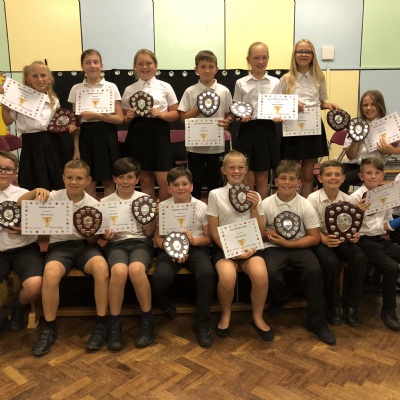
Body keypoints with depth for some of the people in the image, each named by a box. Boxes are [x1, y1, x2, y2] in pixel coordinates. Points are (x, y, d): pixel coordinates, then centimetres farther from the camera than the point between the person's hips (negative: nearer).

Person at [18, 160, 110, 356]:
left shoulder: (93, 204, 0)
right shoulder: (55, 197, -1)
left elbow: (93, 241, 3)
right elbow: (21, 204, -7)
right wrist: (36, 191, -24)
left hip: (84, 245, 0)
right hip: (59, 245, 0)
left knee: (101, 267, -33)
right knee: (50, 274, -33)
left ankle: (101, 324, -17)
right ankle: (49, 328, -12)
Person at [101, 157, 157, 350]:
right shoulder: (105, 202, 9)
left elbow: (148, 234, 7)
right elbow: (102, 234, 11)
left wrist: (154, 217, -11)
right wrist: (106, 236, -12)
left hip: (140, 242, 0)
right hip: (116, 244, 0)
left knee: (136, 269, -36)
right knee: (119, 271, -36)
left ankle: (147, 321, -18)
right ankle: (114, 325, -20)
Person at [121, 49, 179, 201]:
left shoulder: (165, 87, 5)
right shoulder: (129, 90, 8)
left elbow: (176, 114, 5)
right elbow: (124, 119, 12)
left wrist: (161, 114, -13)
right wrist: (129, 117, -10)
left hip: (159, 134, -1)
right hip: (137, 135, 2)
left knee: (164, 181, -4)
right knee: (145, 181, 8)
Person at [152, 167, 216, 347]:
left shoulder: (202, 207, 0)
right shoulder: (162, 207, 1)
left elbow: (209, 238, 4)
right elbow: (158, 238, 3)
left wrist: (194, 240, -17)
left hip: (196, 247, 0)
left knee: (207, 273, -32)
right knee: (160, 277, -31)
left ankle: (203, 324, -13)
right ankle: (166, 306, 8)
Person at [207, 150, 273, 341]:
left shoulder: (254, 195, 10)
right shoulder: (215, 194, 1)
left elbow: (260, 232, 8)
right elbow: (214, 232, 0)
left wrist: (254, 208, -6)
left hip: (249, 246, 2)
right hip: (224, 246, -2)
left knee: (261, 274, -30)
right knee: (227, 276, -34)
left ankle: (257, 317, -2)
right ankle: (225, 315, -2)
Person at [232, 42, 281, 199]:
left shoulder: (275, 83, 5)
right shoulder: (241, 83, 2)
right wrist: (241, 117, -17)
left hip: (267, 130, 1)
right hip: (247, 131, -1)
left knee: (262, 178, 9)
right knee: (248, 179, 1)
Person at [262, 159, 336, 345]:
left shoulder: (306, 206, -5)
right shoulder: (266, 204, -4)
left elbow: (315, 238, -3)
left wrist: (289, 243, -13)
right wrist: (270, 234, -16)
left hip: (299, 246, 1)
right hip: (274, 247, 0)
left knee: (314, 270, -28)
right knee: (271, 273, -31)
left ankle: (316, 322, -8)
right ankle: (281, 297, 9)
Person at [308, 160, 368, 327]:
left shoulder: (348, 200, 2)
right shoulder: (313, 199, -9)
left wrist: (354, 235, -16)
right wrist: (325, 240, -29)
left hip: (342, 239, 4)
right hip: (320, 240, -3)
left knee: (360, 259, -25)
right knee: (331, 262, -33)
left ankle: (350, 305, -7)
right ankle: (333, 306, -8)